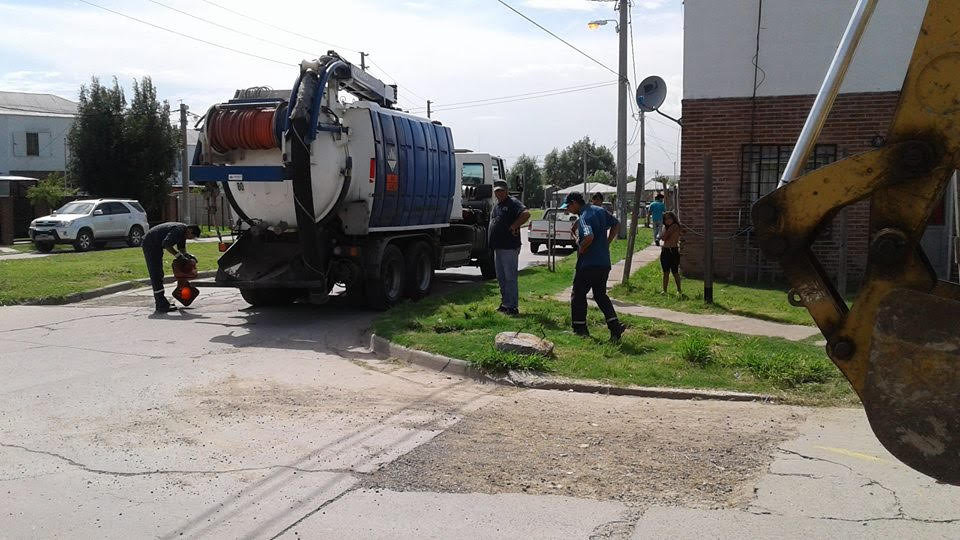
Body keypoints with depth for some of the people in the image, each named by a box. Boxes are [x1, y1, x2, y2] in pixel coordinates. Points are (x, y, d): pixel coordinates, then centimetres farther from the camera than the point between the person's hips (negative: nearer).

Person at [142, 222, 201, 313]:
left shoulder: (183, 232, 6)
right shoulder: (179, 230, -25)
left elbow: (182, 248, 15)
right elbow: (166, 244, -33)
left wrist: (189, 256, -4)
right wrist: (178, 256, -30)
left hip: (156, 246, 11)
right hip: (150, 244, -11)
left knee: (158, 275, 14)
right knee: (156, 275, -13)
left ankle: (160, 303, 21)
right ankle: (162, 306, -15)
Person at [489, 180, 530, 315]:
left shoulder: (513, 203, -10)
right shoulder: (496, 206, 19)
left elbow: (526, 214, -27)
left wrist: (514, 226, -21)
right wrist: (492, 245, 16)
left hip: (510, 248, -10)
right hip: (497, 247, 10)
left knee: (510, 278, -6)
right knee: (501, 277, 15)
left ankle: (512, 307, -2)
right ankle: (505, 303, 24)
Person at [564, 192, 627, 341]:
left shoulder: (584, 218, -18)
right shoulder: (599, 210, 9)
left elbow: (589, 237, -35)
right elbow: (616, 224, 20)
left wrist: (580, 249, -16)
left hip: (588, 264, -8)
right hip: (604, 263, 8)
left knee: (578, 295, 9)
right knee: (600, 295, 17)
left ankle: (579, 328, 14)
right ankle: (615, 326, 3)